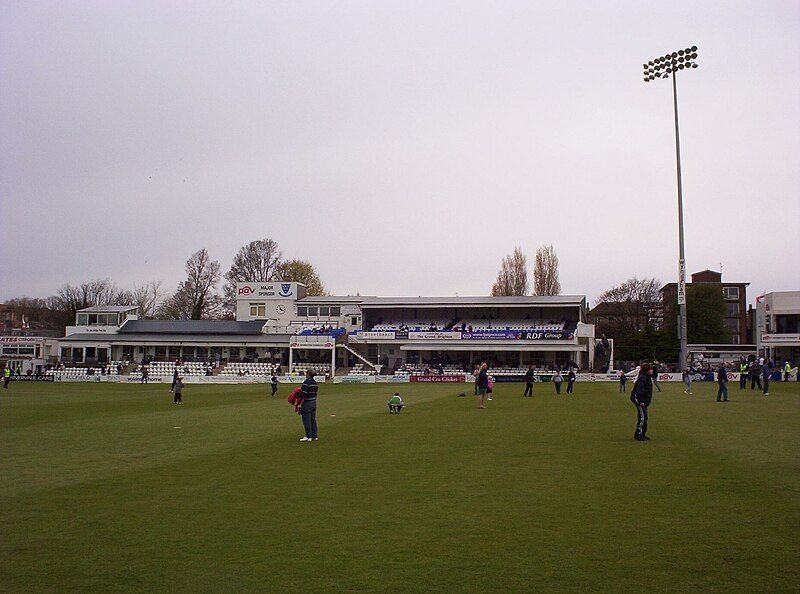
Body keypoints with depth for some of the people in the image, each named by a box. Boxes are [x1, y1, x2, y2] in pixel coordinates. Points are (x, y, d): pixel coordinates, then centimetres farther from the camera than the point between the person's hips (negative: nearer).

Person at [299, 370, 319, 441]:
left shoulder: (307, 382, -19)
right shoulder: (315, 382, 9)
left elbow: (303, 393, -25)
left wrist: (298, 393, -8)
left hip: (307, 403, -8)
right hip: (314, 402, 9)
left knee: (306, 420, 0)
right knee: (313, 419, 14)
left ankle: (309, 436, 2)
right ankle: (315, 436, 19)